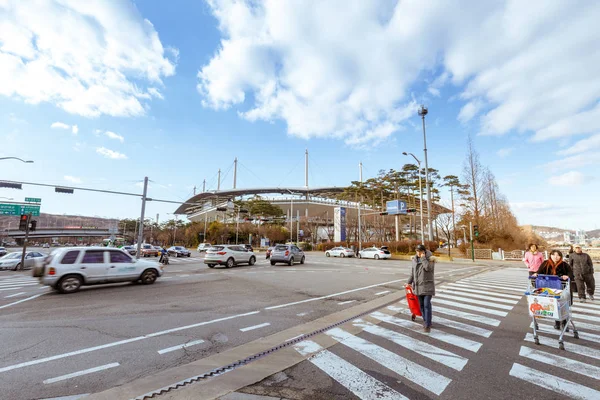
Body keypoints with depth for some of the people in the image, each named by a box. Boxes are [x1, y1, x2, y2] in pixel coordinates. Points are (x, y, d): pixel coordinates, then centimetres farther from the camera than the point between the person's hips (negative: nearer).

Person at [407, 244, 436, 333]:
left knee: (427, 305, -8)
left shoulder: (430, 259, -8)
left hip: (427, 286, -5)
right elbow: (412, 272, 13)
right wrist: (409, 282, 10)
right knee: (421, 305, 11)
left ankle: (427, 325, -1)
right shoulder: (415, 260, 7)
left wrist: (423, 258, -20)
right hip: (418, 286, 5)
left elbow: (428, 268, -27)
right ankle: (426, 321, 25)